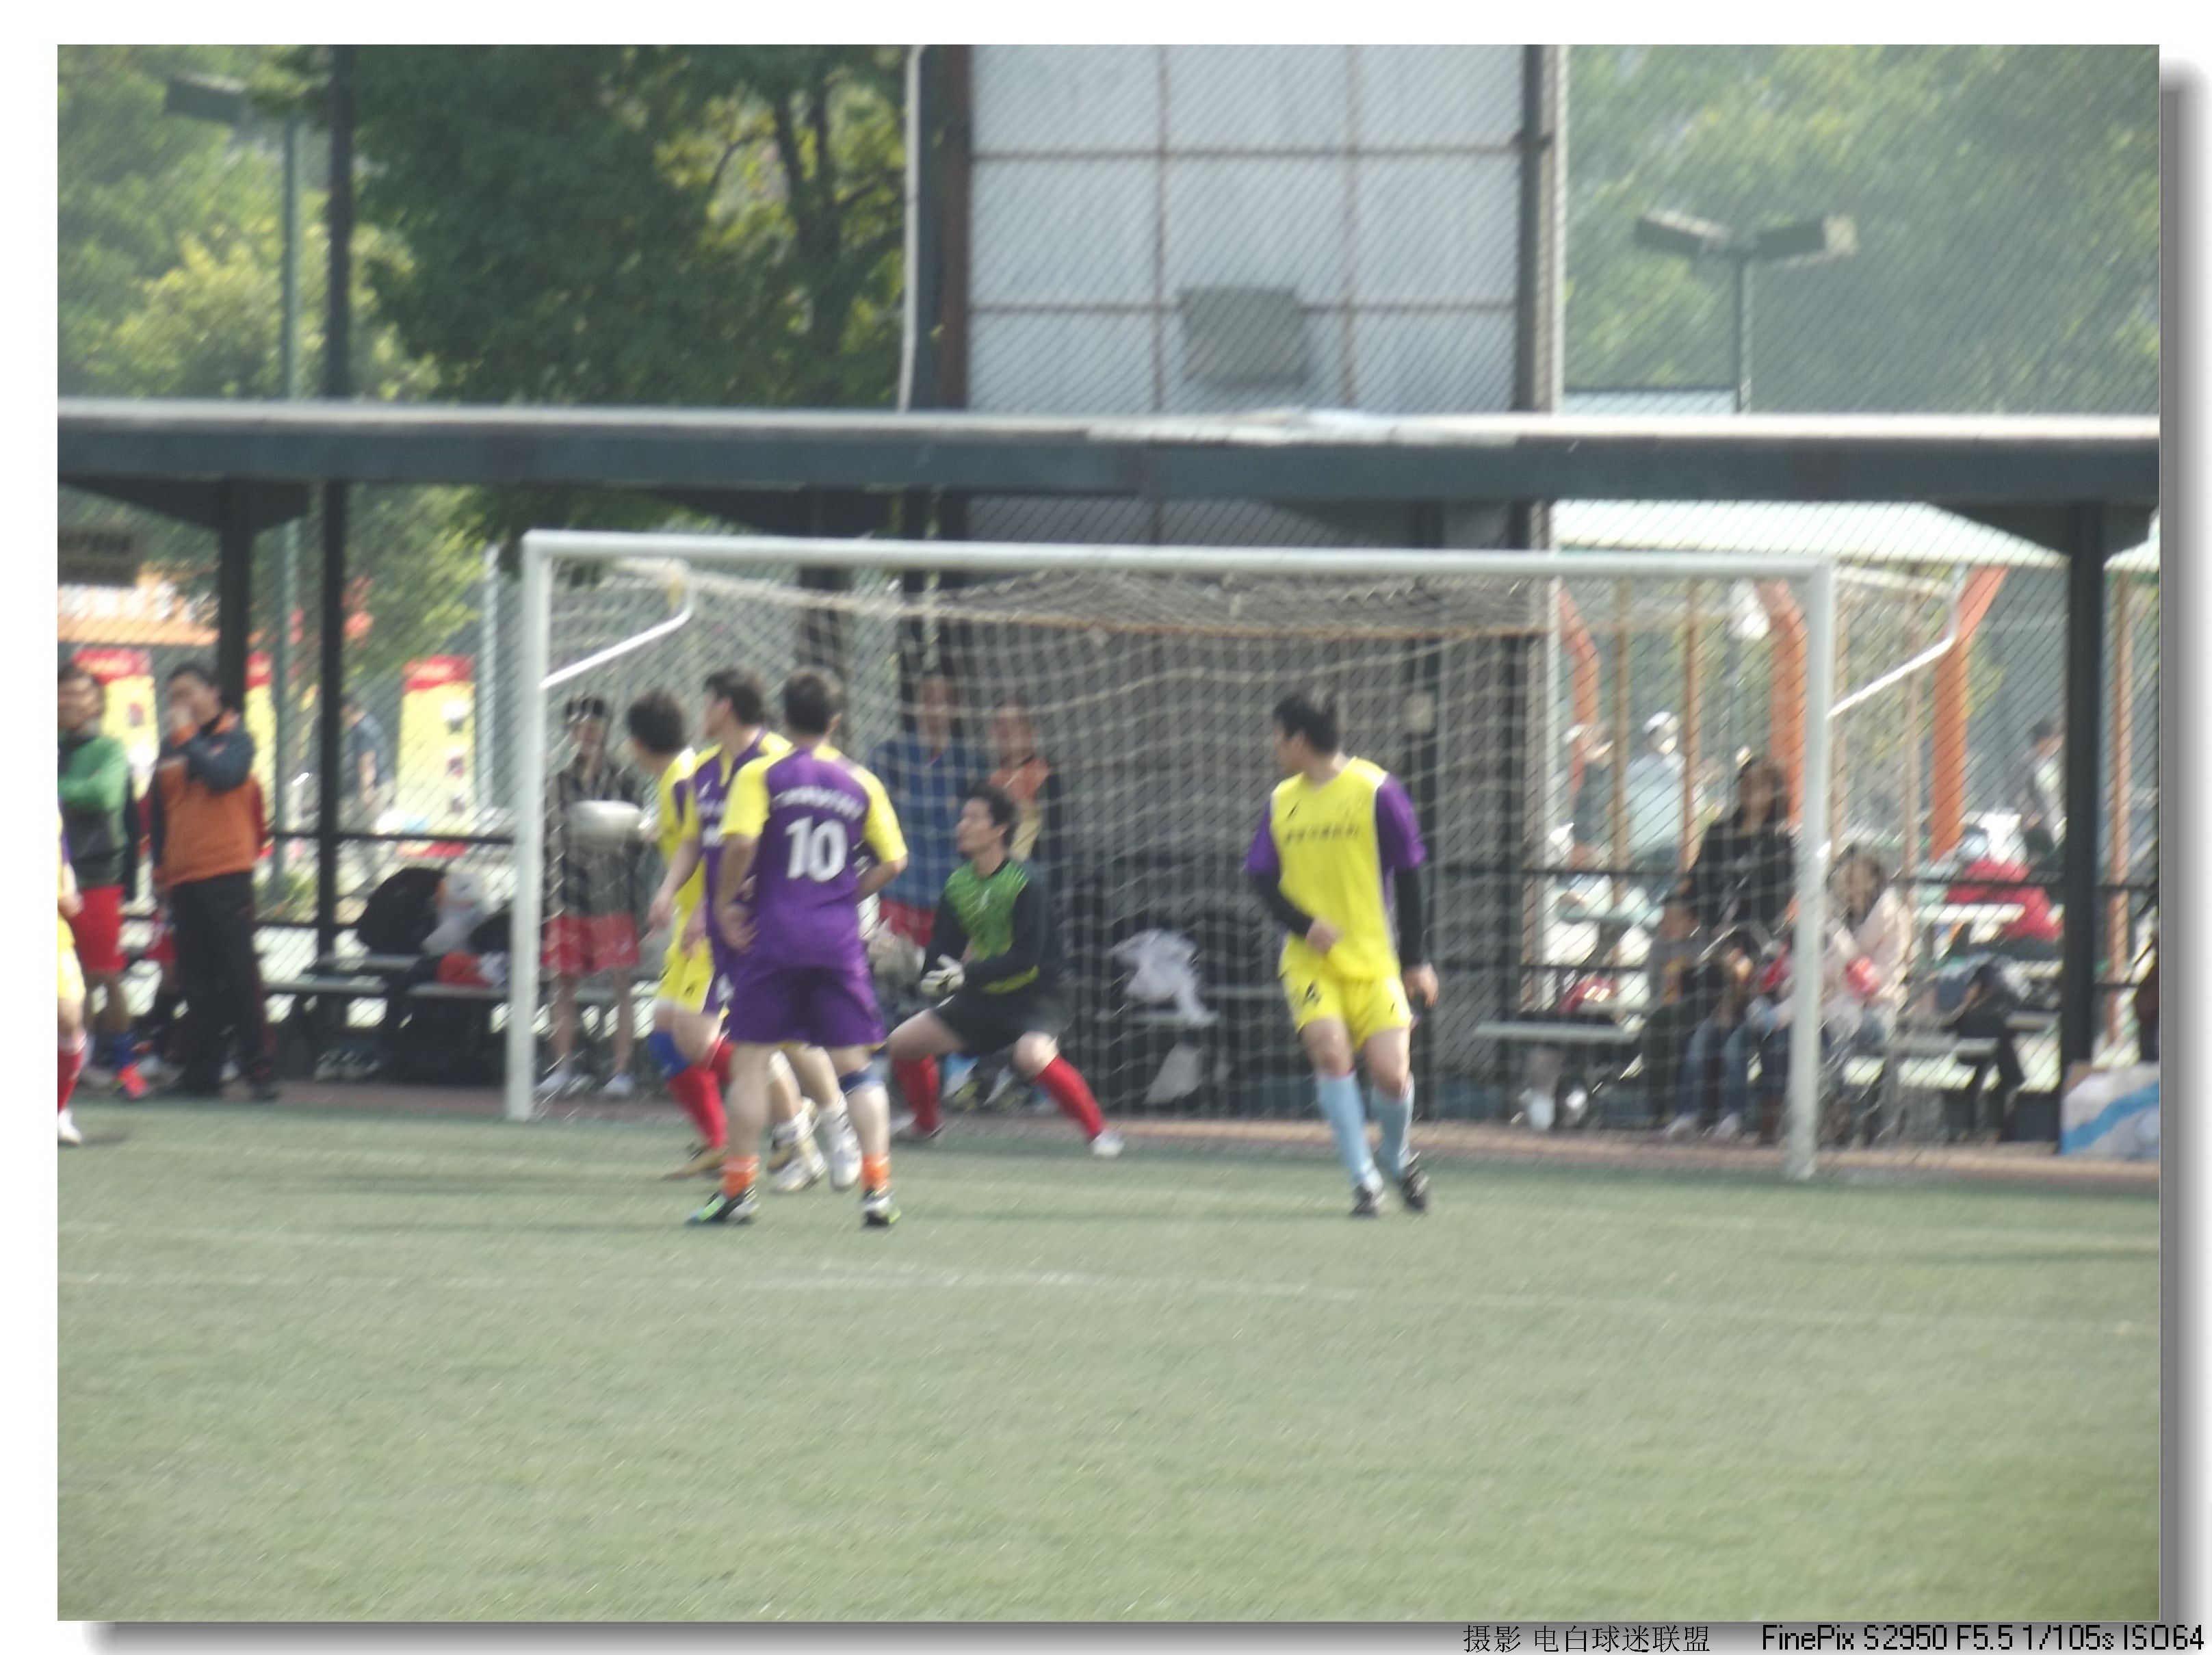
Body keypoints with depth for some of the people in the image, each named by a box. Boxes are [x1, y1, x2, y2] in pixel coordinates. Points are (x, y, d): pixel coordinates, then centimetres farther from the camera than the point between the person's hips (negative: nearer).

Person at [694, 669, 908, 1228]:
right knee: (854, 1065, 6)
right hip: (840, 941, 3)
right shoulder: (861, 783, 7)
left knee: (750, 1060, 4)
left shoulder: (761, 774, -2)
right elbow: (893, 861, 7)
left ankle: (738, 1188, 3)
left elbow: (740, 842, -16)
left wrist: (726, 903, -4)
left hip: (772, 936, -3)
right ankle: (877, 1187, -1)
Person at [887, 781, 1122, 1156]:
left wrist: (967, 974, -31)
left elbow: (1027, 956, -24)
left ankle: (1099, 1131, -21)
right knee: (904, 1042, 5)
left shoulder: (1026, 881, -18)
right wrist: (939, 978, -17)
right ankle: (926, 1123, 29)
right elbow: (943, 948, 6)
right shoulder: (958, 883, 2)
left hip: (1034, 997, -7)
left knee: (1033, 1056, -36)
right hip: (985, 998, 7)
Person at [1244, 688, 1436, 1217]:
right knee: (1330, 1051, -20)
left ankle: (1397, 1156, 23)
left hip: (1373, 960, -2)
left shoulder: (1376, 791, -4)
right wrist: (1305, 925, -15)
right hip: (1309, 961, 2)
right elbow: (1262, 877, 4)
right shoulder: (1282, 800, 8)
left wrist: (1416, 960, -1)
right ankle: (1363, 1178, -11)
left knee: (1391, 1074, -10)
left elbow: (1408, 877, 0)